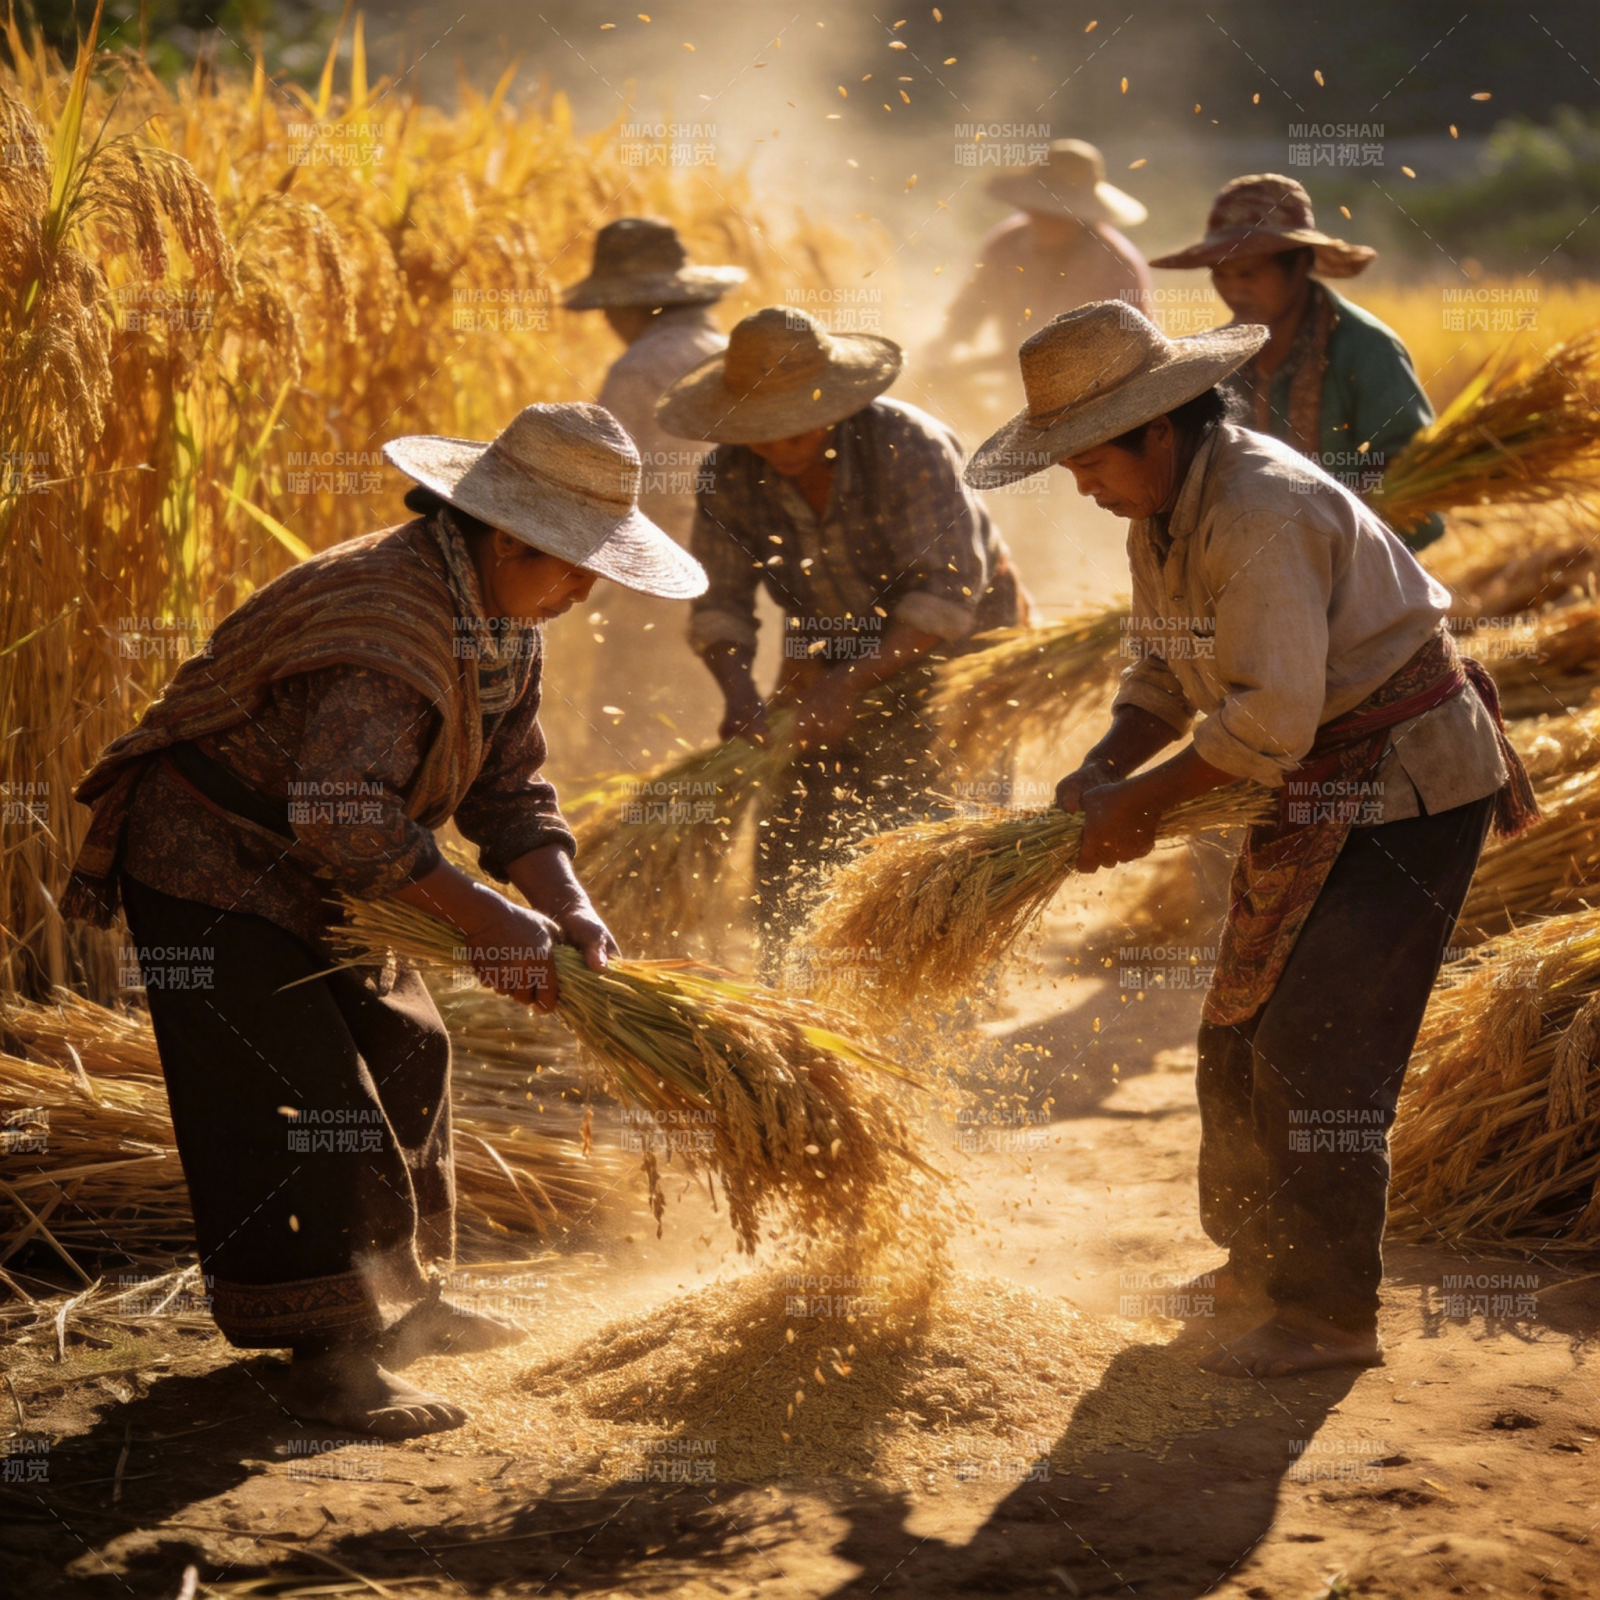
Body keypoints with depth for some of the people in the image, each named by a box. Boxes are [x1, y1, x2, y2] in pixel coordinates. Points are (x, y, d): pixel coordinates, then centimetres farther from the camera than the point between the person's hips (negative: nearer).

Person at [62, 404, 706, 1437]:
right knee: (299, 1109, -13)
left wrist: (570, 910, -15)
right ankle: (335, 1364, -6)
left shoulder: (504, 620, 1)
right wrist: (486, 922, -36)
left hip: (316, 876, 10)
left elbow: (509, 788, 2)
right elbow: (345, 817, -41)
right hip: (214, 867, -10)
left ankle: (398, 1305, 30)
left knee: (406, 1055, 16)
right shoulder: (393, 623, -32)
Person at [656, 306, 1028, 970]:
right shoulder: (730, 475, -11)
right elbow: (719, 599, -7)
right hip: (828, 647, 5)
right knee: (793, 828, -1)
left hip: (956, 638, -4)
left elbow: (946, 590, -29)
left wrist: (848, 688, -32)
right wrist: (738, 691, -26)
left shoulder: (906, 445, -27)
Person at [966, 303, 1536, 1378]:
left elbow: (1271, 718, -31)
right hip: (1322, 793, 10)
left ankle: (1331, 1316, 1)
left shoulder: (1260, 511, -27)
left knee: (1319, 1049, -9)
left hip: (1411, 782, -10)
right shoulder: (1165, 514, 5)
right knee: (1242, 1035, 15)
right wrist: (1103, 771, -7)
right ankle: (1259, 1262, 31)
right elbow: (1166, 673, 12)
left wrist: (1138, 803, -21)